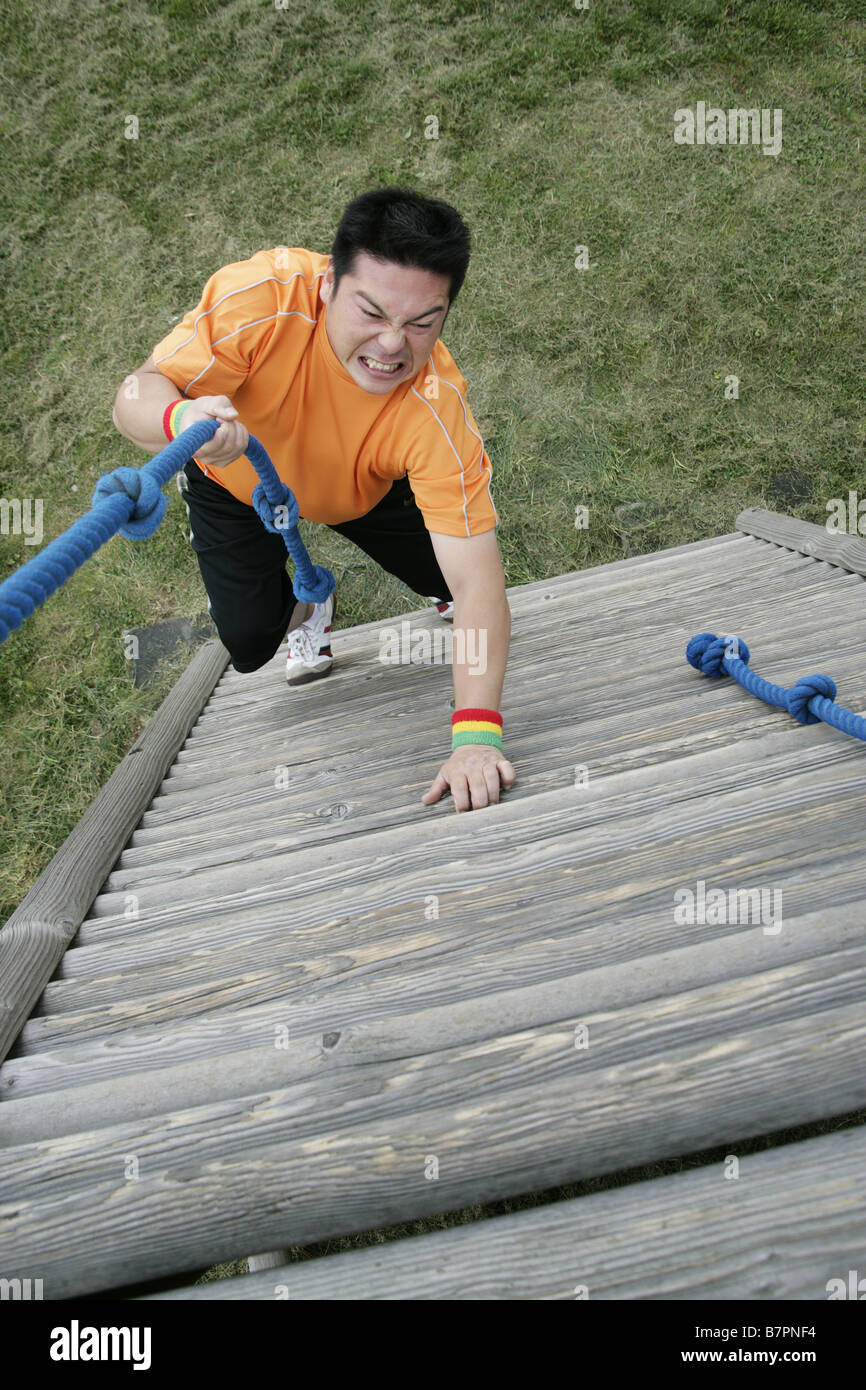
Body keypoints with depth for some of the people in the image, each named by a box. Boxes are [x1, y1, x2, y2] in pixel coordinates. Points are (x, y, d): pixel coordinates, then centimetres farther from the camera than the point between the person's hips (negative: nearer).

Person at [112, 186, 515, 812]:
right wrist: (180, 418, -61)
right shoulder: (263, 296, -40)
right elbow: (138, 393, -35)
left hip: (362, 489, 1)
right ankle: (305, 604, 31)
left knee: (450, 579, -5)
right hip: (235, 481, 0)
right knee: (249, 644, -6)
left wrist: (476, 734, -53)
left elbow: (476, 579, -42)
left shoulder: (437, 406, -38)